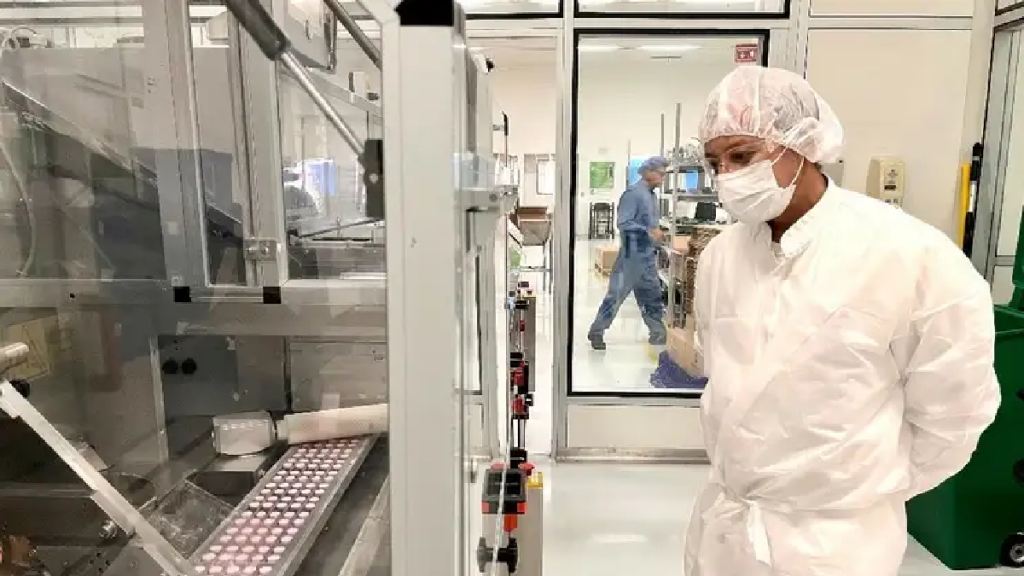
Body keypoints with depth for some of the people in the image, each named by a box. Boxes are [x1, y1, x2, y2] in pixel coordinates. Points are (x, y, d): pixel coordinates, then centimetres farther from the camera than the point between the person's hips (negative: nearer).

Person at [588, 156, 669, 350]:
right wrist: (649, 232, -22)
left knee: (652, 294, 14)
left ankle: (658, 332, 25)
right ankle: (596, 332, 9)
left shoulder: (651, 195, 12)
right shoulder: (633, 193, -15)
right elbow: (623, 223, -21)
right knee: (616, 294, -2)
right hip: (632, 254, -9)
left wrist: (657, 233, 8)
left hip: (648, 255, 9)